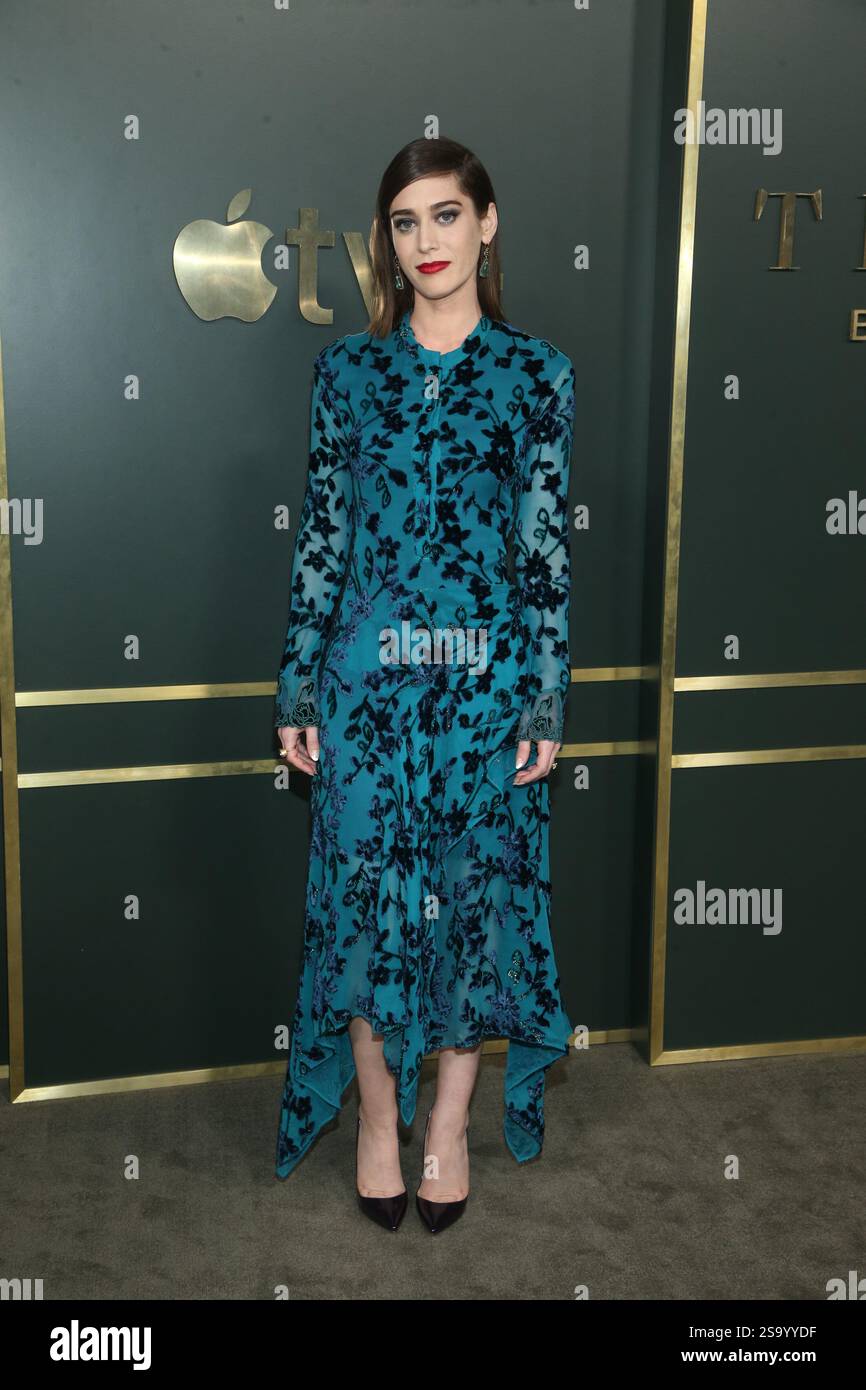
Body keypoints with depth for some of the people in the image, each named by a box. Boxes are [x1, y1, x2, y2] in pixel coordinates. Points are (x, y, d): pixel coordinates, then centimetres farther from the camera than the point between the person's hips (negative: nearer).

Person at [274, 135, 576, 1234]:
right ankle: (377, 1114, 26)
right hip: (368, 671, 1)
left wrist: (545, 699, -4)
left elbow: (548, 545, 0)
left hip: (486, 676, 0)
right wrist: (299, 689, 2)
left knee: (475, 893, 8)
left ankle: (449, 1122, 27)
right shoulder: (348, 370, 4)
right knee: (365, 892, 6)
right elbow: (319, 536, 5)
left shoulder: (535, 374, 1)